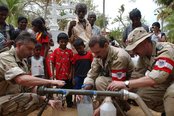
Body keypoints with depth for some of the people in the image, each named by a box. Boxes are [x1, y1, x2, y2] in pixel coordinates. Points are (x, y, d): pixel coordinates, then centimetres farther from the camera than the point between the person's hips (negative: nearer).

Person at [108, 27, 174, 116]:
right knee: (138, 94, -8)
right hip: (163, 84, 7)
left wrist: (125, 83, -42)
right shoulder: (143, 55, -6)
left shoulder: (166, 51, -29)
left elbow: (155, 78, -40)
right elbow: (136, 76, -5)